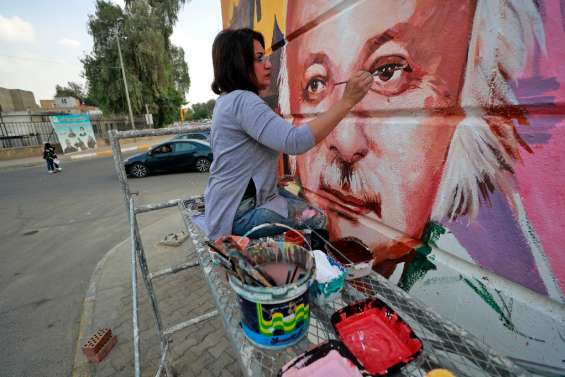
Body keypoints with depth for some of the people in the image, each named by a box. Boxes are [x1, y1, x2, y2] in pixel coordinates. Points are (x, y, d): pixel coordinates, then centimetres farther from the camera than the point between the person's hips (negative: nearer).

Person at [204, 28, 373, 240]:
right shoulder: (242, 101, -22)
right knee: (315, 221, -6)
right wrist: (347, 101, -28)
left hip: (229, 203, 10)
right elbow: (294, 142, -35)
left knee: (303, 205, 14)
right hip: (238, 214, -10)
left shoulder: (227, 100, 12)